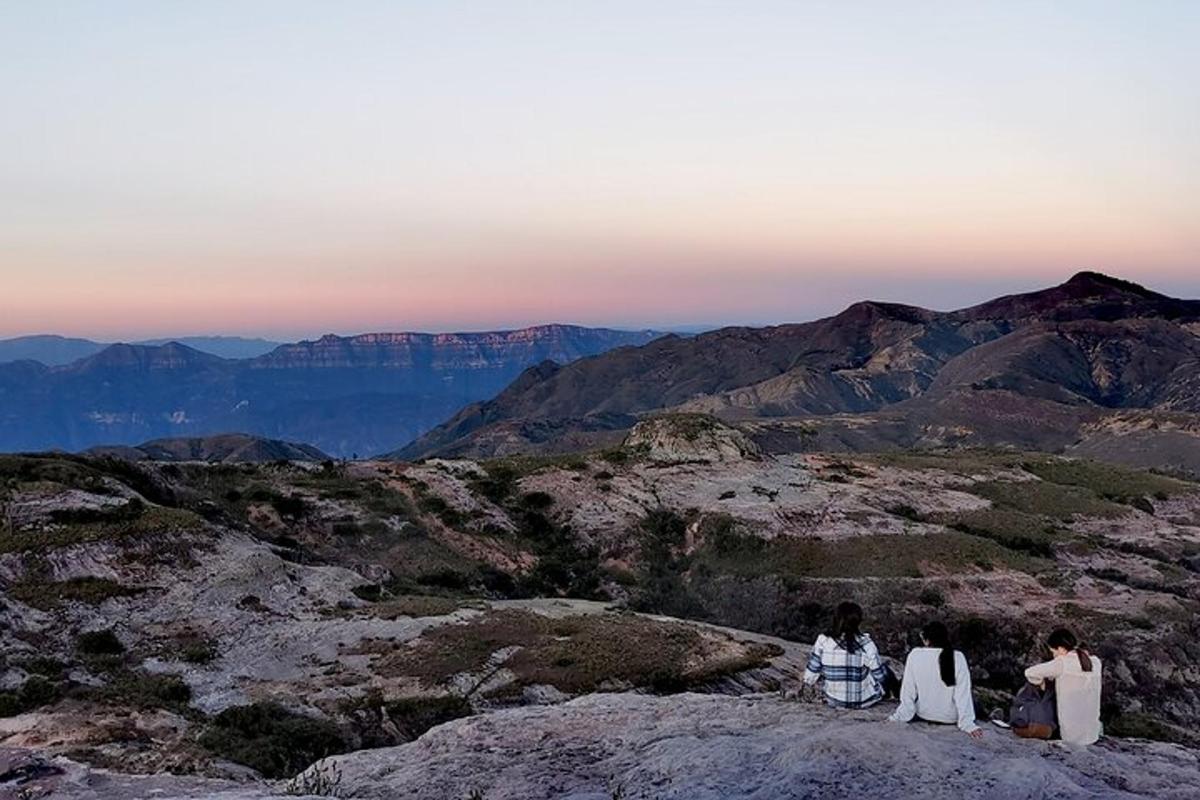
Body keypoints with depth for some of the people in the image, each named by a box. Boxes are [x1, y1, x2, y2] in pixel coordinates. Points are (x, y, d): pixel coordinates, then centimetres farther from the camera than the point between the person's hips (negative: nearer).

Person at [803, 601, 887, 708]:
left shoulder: (823, 641, -16)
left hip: (834, 701, 3)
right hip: (863, 702, -3)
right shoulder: (866, 644, -22)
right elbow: (879, 676, -11)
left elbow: (809, 679, -12)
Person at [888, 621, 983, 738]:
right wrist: (967, 724, -13)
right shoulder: (958, 658, -18)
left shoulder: (915, 655, -16)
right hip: (951, 718, 2)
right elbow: (963, 694, -18)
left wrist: (898, 718, -5)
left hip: (924, 715, -2)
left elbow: (908, 691, -13)